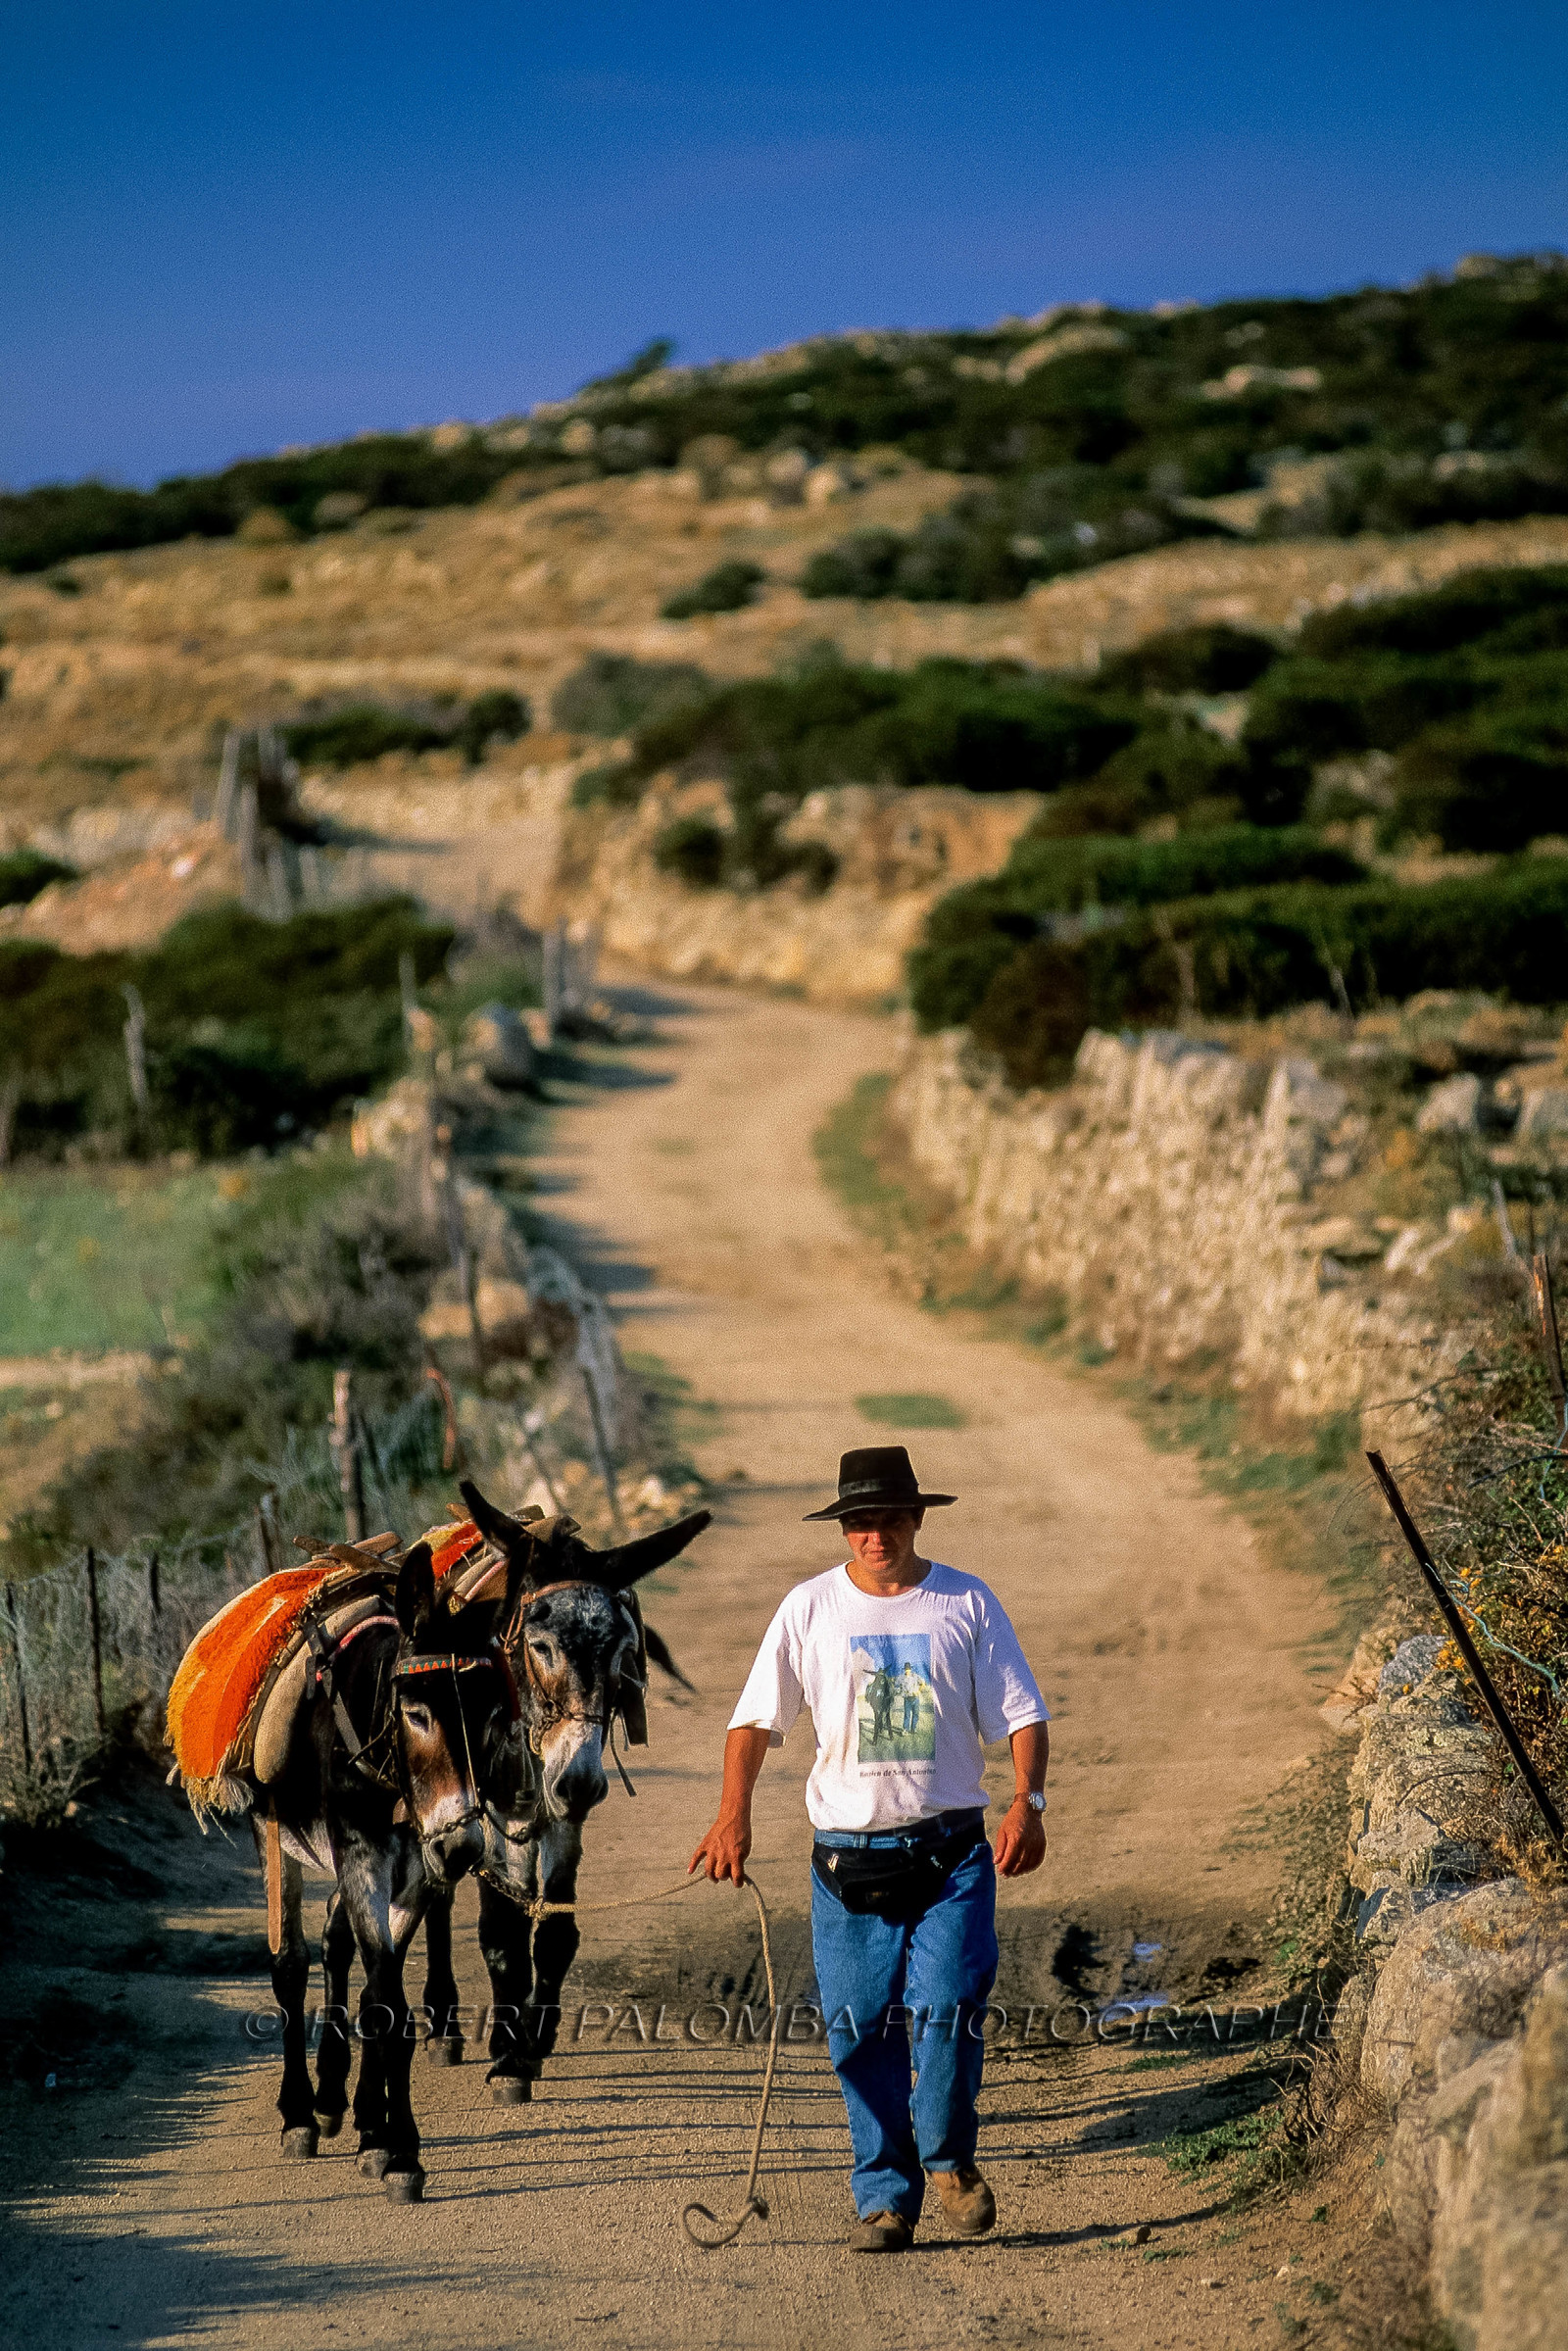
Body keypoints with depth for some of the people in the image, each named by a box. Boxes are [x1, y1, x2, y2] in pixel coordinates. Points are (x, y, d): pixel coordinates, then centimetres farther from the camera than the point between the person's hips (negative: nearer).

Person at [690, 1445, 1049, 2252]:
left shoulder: (967, 1604, 4)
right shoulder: (809, 1608, 5)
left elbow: (1021, 1713, 3)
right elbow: (756, 1716, 5)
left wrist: (1027, 1801, -14)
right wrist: (734, 1813, -9)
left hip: (950, 1851, -1)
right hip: (846, 1855, 1)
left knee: (947, 2009, -13)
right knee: (860, 2028, 1)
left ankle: (948, 2158, 11)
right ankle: (884, 2195, 13)